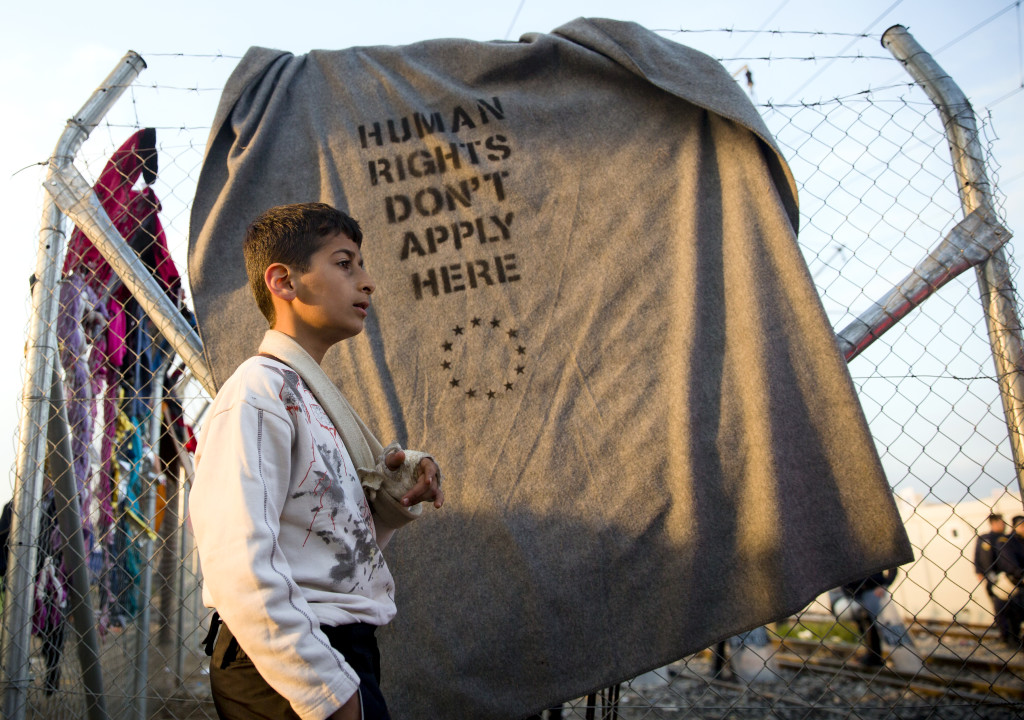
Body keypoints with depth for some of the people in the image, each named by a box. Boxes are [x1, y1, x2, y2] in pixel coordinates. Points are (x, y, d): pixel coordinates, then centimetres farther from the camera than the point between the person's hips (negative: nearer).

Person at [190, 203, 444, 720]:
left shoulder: (314, 398, 15)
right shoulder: (256, 392, -15)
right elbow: (237, 563, -25)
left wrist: (396, 489, -1)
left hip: (342, 655, 9)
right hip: (290, 674, -9)